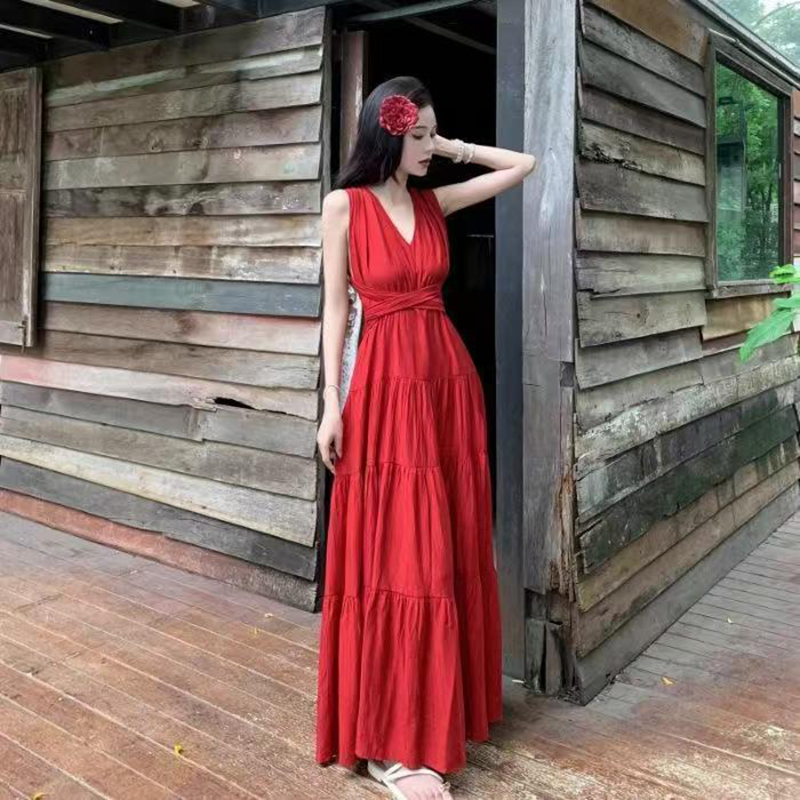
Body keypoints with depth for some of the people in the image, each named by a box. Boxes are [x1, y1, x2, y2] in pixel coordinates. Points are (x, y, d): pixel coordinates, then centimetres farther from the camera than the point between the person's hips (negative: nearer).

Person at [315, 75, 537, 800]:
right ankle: (393, 740, 7)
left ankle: (443, 705, 26)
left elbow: (523, 166, 18)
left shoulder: (435, 201, 11)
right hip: (386, 383, -5)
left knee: (449, 550, 10)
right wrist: (332, 404, -8)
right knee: (394, 554, -3)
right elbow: (336, 307, -3)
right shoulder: (344, 204, -1)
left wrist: (451, 147, 11)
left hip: (450, 378, 5)